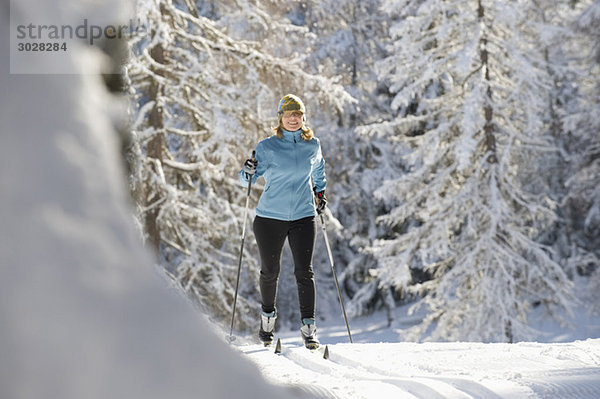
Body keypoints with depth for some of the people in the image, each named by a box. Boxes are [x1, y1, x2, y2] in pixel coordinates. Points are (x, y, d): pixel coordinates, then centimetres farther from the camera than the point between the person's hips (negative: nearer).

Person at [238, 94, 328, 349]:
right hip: (270, 217, -1)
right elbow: (246, 180, -3)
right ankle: (267, 315, 33)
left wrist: (320, 192, 16)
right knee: (270, 271, 8)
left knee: (304, 271, -7)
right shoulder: (268, 147, -4)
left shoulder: (313, 145, 4)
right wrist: (247, 173, -24)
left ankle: (308, 327, -2)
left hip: (303, 216, 1)